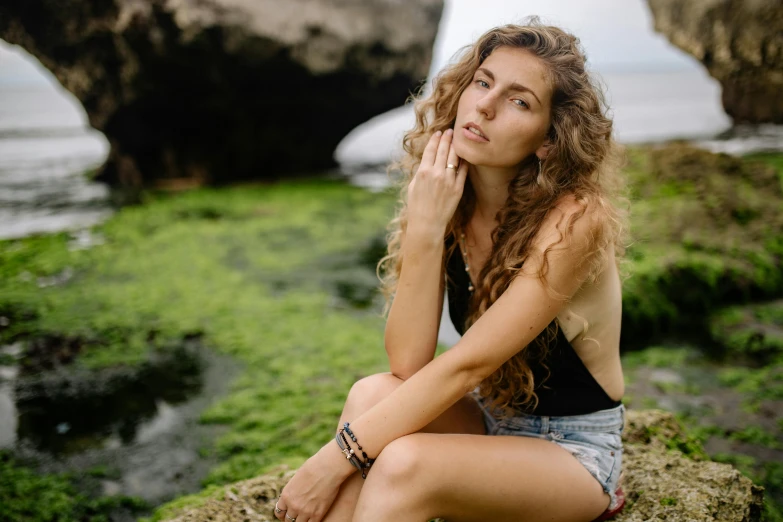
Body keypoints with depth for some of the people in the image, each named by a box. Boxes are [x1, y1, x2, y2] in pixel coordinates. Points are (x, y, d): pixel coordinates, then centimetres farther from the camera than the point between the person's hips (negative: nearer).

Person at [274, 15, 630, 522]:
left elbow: (465, 365, -27)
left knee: (403, 464, -31)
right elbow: (408, 364, -17)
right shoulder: (448, 200, -8)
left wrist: (336, 458, -27)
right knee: (374, 394, -26)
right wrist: (425, 228, -27)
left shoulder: (573, 220, -24)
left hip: (574, 451, -4)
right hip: (490, 420, 5)